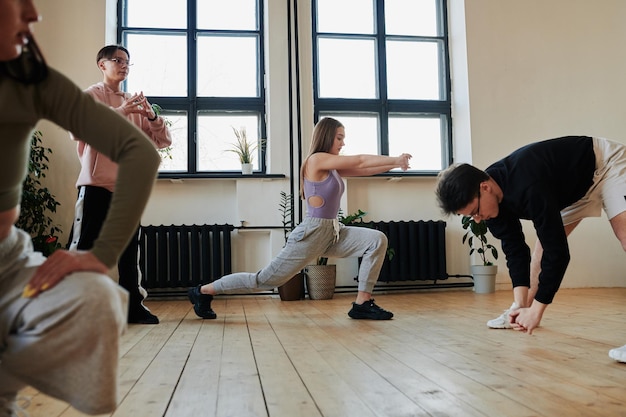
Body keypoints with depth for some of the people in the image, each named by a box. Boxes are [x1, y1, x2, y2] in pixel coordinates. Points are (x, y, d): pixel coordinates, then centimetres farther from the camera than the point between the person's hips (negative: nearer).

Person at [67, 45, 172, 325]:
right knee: (84, 247, -4)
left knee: (129, 249, 9)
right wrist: (118, 112, -21)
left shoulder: (134, 104, 17)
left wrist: (152, 116, -5)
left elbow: (162, 141, 13)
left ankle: (133, 305, 17)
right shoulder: (91, 95, 3)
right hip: (97, 185, -5)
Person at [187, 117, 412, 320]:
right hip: (311, 233, -9)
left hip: (332, 233, 9)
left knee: (377, 240, -5)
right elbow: (361, 161, -13)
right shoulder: (317, 160, -11)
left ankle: (362, 304, -2)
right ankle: (203, 291, 14)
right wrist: (395, 160, -7)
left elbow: (363, 169, 11)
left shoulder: (333, 167, 15)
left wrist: (394, 163, -1)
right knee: (265, 279, -3)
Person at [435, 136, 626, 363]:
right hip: (574, 183, 8)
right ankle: (522, 312, 22)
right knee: (545, 241, 9)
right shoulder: (493, 195, -15)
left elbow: (557, 250, -36)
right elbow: (514, 248, -9)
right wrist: (521, 303, -16)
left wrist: (536, 310, -29)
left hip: (606, 164, -8)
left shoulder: (528, 187, -42)